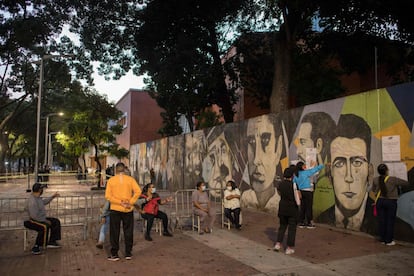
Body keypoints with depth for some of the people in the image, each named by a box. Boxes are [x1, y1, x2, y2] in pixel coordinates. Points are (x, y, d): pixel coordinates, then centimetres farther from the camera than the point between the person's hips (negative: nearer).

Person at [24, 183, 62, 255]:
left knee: (56, 221, 10)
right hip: (33, 221, -11)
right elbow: (34, 216, -28)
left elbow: (44, 202, 28)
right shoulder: (32, 201, -27)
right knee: (45, 227, -36)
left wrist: (53, 196, 27)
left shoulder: (37, 197, 5)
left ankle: (51, 242, 11)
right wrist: (45, 221, -20)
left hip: (41, 218, 11)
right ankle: (36, 247, -24)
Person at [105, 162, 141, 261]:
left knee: (114, 232, 8)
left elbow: (108, 196, -10)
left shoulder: (111, 180, 0)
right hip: (128, 210, 1)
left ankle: (114, 254, 12)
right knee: (128, 231, 10)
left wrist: (120, 203, -13)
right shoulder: (130, 179, 1)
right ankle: (128, 253, 16)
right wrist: (130, 202, -11)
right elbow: (138, 191, -13)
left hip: (115, 209, -1)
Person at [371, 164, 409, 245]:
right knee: (390, 221, 6)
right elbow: (406, 183, -3)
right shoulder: (393, 179, -15)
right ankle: (388, 241, 12)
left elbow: (373, 190, 11)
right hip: (391, 202, -3)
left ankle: (382, 239, 19)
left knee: (381, 220, 11)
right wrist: (397, 183, 15)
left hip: (380, 201, 3)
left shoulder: (376, 180, -5)